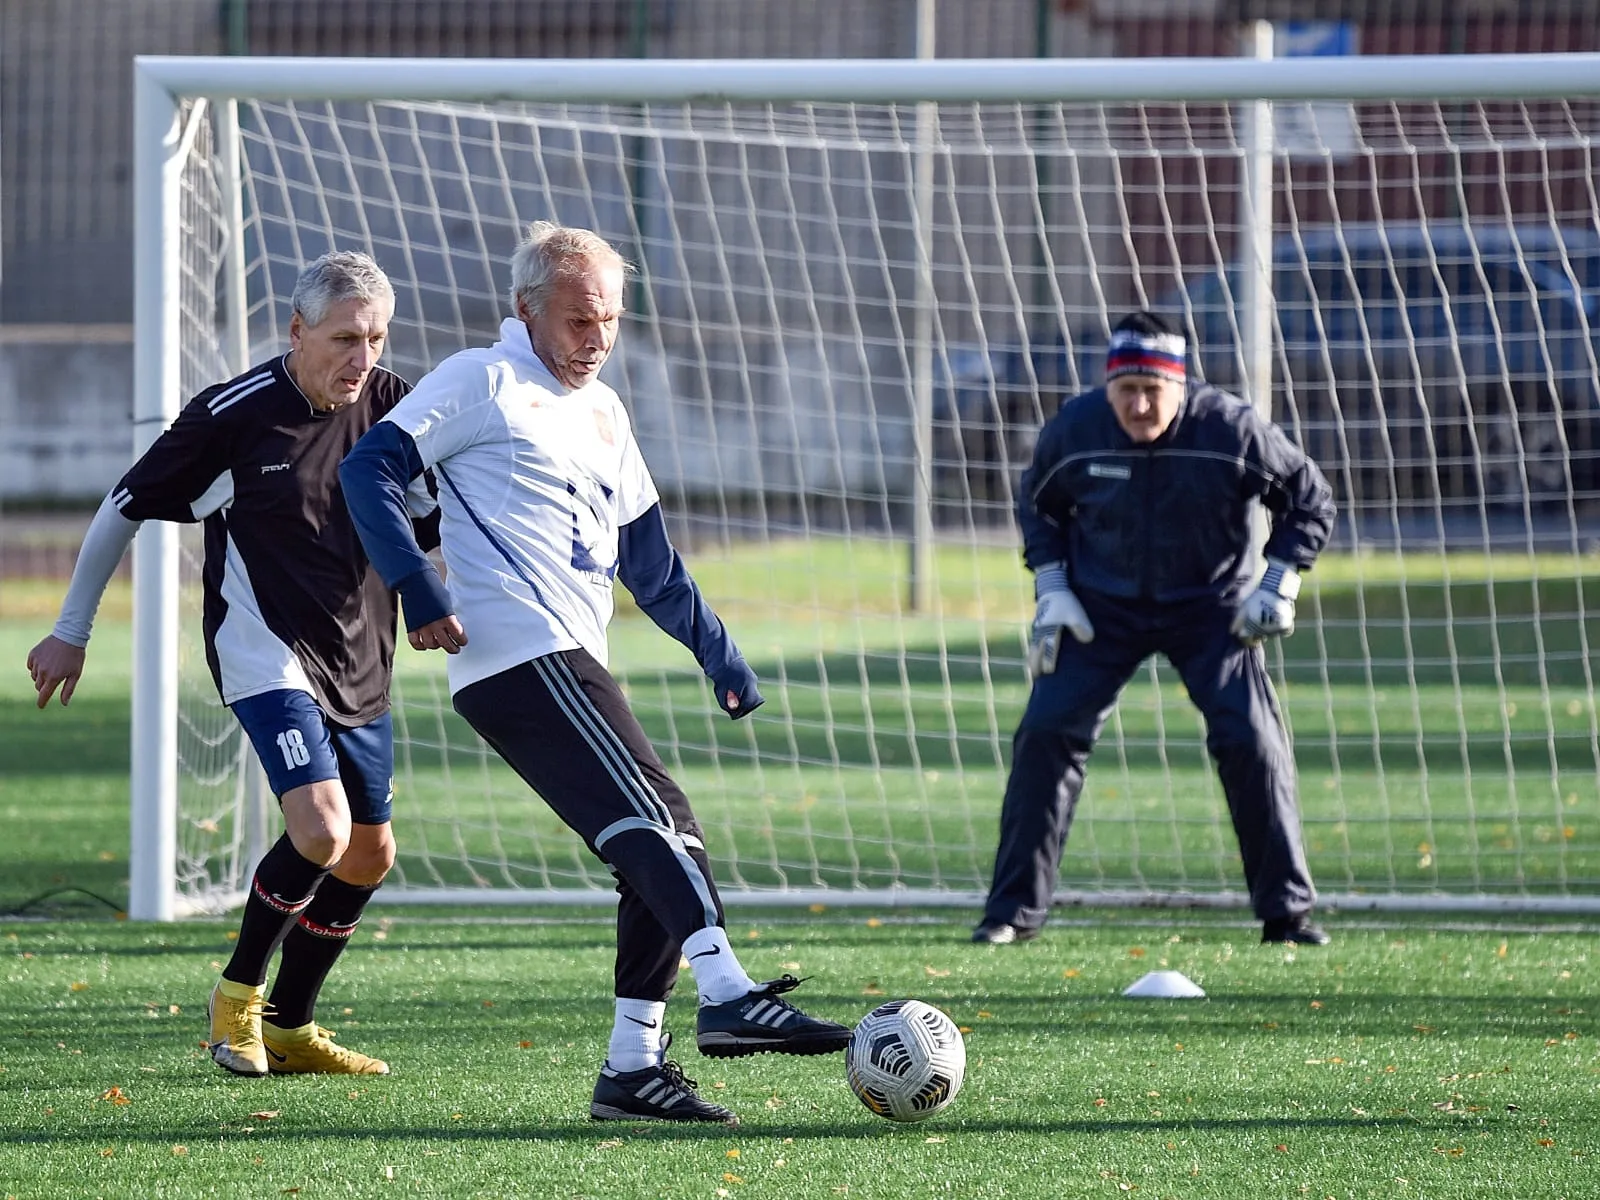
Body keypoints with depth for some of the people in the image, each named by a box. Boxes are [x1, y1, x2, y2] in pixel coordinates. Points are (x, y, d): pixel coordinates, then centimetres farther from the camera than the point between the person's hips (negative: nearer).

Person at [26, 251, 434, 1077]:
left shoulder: (391, 405, -2)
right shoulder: (234, 414, -13)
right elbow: (124, 508, -1)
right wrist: (70, 631, 4)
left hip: (358, 664, 6)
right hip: (265, 654, -6)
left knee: (368, 856, 11)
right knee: (321, 830, -22)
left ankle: (288, 1026, 27)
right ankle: (237, 994, 0)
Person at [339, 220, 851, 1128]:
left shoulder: (604, 412, 26)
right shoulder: (484, 382, 2)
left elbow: (650, 560, 30)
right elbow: (370, 471, -5)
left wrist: (719, 654, 24)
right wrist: (420, 592, -16)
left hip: (572, 668, 9)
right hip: (520, 656, -9)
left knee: (666, 852, 4)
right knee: (656, 822, -22)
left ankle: (633, 1067, 5)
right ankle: (730, 997, -33)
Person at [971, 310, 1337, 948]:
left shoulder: (1231, 428, -20)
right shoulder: (1073, 429, -14)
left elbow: (1309, 498, -5)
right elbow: (1039, 505, 7)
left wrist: (1278, 585, -12)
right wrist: (1051, 590, -2)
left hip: (1210, 607, -1)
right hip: (1100, 606, 1)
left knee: (1251, 742, -12)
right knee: (1046, 734, -10)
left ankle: (1287, 911, 0)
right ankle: (1014, 908, 0)